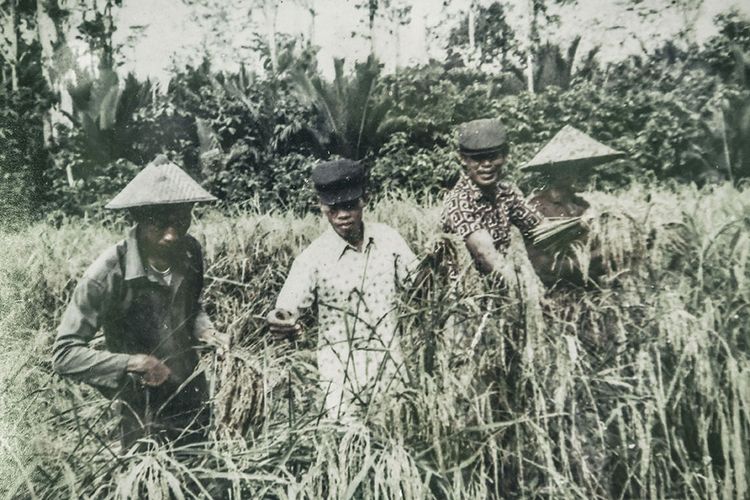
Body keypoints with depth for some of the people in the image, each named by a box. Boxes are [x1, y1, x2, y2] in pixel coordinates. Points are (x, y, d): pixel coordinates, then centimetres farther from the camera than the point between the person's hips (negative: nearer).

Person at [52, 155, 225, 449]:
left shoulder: (191, 253, -11)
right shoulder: (107, 274, -27)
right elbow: (64, 354, -21)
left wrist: (204, 330, -11)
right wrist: (133, 363, -31)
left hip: (195, 401, 5)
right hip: (143, 416, -5)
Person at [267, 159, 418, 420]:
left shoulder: (388, 238, -4)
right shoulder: (313, 258, -15)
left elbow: (416, 281, 7)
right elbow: (288, 308, -23)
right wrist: (280, 322, -43)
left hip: (391, 364, 4)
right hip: (343, 372, -3)